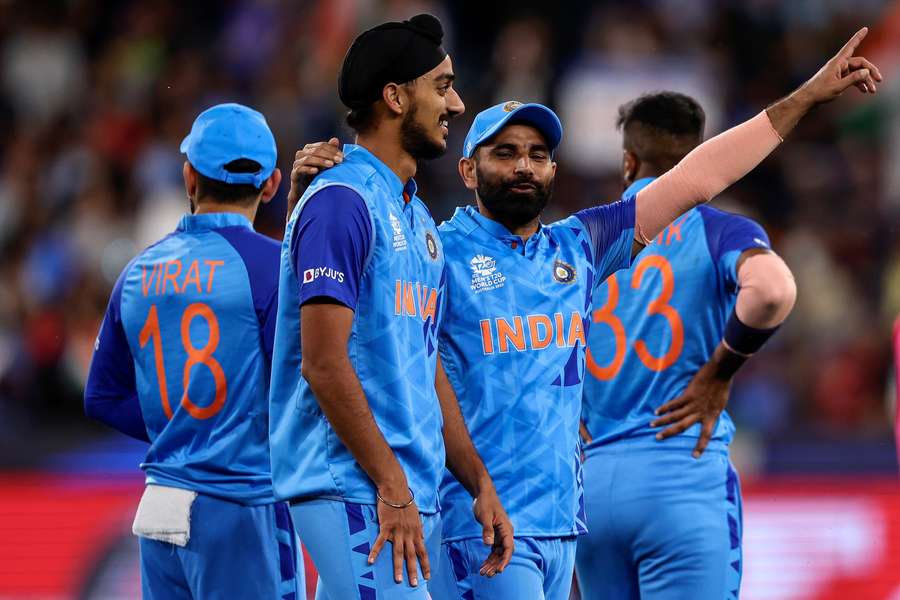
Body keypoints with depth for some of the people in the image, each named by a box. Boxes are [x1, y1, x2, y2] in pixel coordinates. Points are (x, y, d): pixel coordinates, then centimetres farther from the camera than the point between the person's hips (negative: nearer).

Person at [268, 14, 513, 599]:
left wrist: (480, 484, 17)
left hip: (413, 494, 9)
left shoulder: (418, 219, 20)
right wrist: (392, 487, -19)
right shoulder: (343, 200, -10)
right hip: (354, 490, -9)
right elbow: (324, 361, -17)